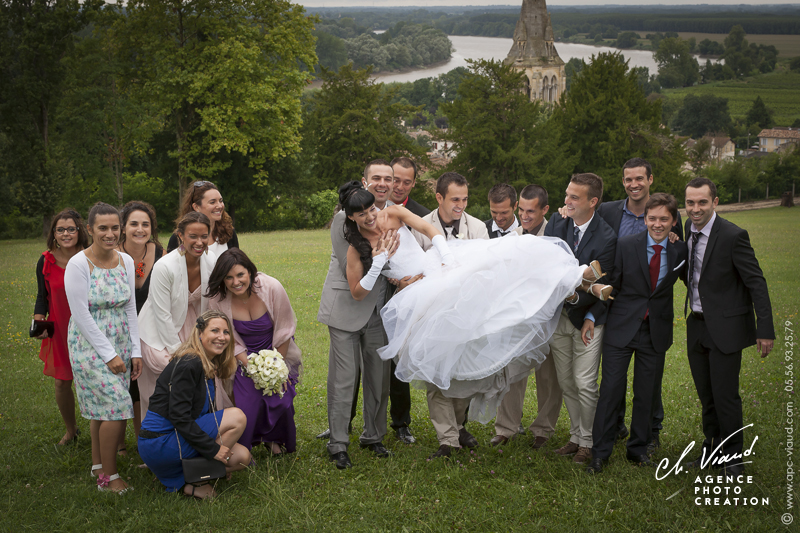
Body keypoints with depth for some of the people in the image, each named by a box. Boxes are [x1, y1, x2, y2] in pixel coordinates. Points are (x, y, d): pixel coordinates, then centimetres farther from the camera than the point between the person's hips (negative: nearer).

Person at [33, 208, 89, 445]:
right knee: (61, 383, 8)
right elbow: (42, 297, 7)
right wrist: (38, 323, -7)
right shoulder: (46, 261, -2)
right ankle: (71, 430, 32)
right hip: (60, 331, 2)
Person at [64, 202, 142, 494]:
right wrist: (109, 354, -15)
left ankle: (98, 464, 26)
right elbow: (81, 316, -15)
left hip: (120, 344, 5)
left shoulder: (126, 261, 3)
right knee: (116, 408, -11)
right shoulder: (78, 264, -14)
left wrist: (135, 350, 3)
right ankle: (107, 477, 2)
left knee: (103, 409, 10)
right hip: (90, 346, -5)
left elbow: (130, 308, 8)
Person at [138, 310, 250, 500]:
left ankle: (178, 478, 6)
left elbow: (207, 414, 18)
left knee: (242, 457, 3)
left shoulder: (209, 367, 13)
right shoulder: (188, 365, -17)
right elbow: (178, 416, -22)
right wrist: (213, 448, -20)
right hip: (157, 444, -9)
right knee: (237, 417, -17)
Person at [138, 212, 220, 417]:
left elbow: (210, 304, 4)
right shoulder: (164, 267, -25)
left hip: (192, 327, 5)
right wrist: (177, 352, -17)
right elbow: (163, 315, -20)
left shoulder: (211, 260, -9)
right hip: (161, 333, -5)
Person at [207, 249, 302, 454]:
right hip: (245, 358, 0)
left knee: (281, 402, -11)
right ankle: (242, 450, 13)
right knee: (248, 405, -15)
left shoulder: (271, 288, -24)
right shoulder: (218, 299, -20)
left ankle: (275, 439, 21)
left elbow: (285, 330, -11)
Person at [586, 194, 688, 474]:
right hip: (622, 328, -2)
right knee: (611, 390, -2)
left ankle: (638, 448, 27)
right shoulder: (625, 246, -7)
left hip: (657, 332, 2)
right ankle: (600, 452, 10)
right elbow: (611, 285, -2)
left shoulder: (680, 251, -1)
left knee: (647, 394, 10)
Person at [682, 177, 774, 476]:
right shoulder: (687, 229, 2)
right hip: (697, 325, 6)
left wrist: (765, 329, -17)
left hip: (726, 327, -6)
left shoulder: (733, 236, -18)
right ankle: (712, 447, 32)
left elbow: (756, 283, -15)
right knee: (706, 395, 16)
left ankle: (732, 455, 18)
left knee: (726, 395, 0)